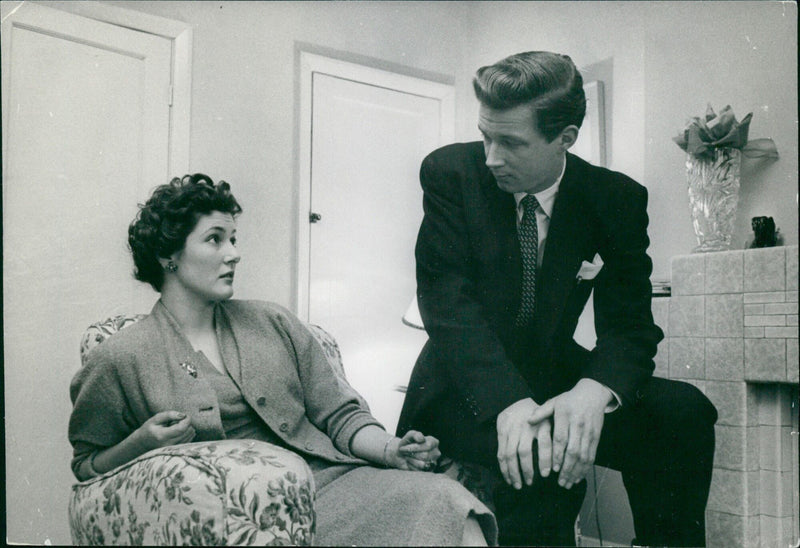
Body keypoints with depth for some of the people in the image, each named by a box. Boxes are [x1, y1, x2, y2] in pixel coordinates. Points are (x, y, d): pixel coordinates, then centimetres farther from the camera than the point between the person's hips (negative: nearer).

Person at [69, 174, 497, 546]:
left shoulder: (273, 324, 15)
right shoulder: (121, 360, 5)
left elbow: (338, 413, 12)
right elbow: (87, 466, 14)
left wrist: (391, 450, -7)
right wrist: (142, 443, -7)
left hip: (326, 476, 5)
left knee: (443, 499, -26)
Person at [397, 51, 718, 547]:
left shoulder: (615, 198, -6)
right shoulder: (450, 172, -11)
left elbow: (629, 323, -9)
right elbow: (446, 299, -19)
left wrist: (593, 391, -34)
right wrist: (509, 403, -35)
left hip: (554, 372, 3)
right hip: (468, 389, -2)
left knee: (683, 411, -21)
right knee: (537, 458, -34)